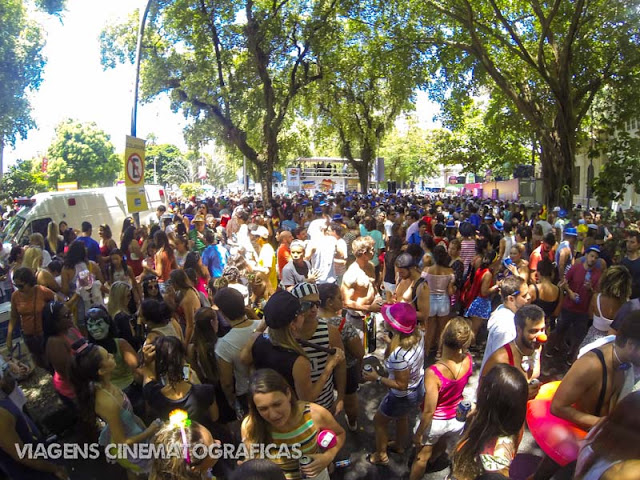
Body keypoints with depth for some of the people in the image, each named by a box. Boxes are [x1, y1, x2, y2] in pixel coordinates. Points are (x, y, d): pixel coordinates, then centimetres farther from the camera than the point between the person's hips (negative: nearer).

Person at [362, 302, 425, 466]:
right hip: (420, 388, 7)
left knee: (379, 421, 22)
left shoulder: (398, 354, -41)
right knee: (402, 418, 35)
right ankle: (399, 446, 61)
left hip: (404, 397, -7)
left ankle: (381, 456, 45)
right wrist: (391, 343, 0)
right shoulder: (418, 334, -19)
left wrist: (377, 378, -22)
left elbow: (401, 385, -30)